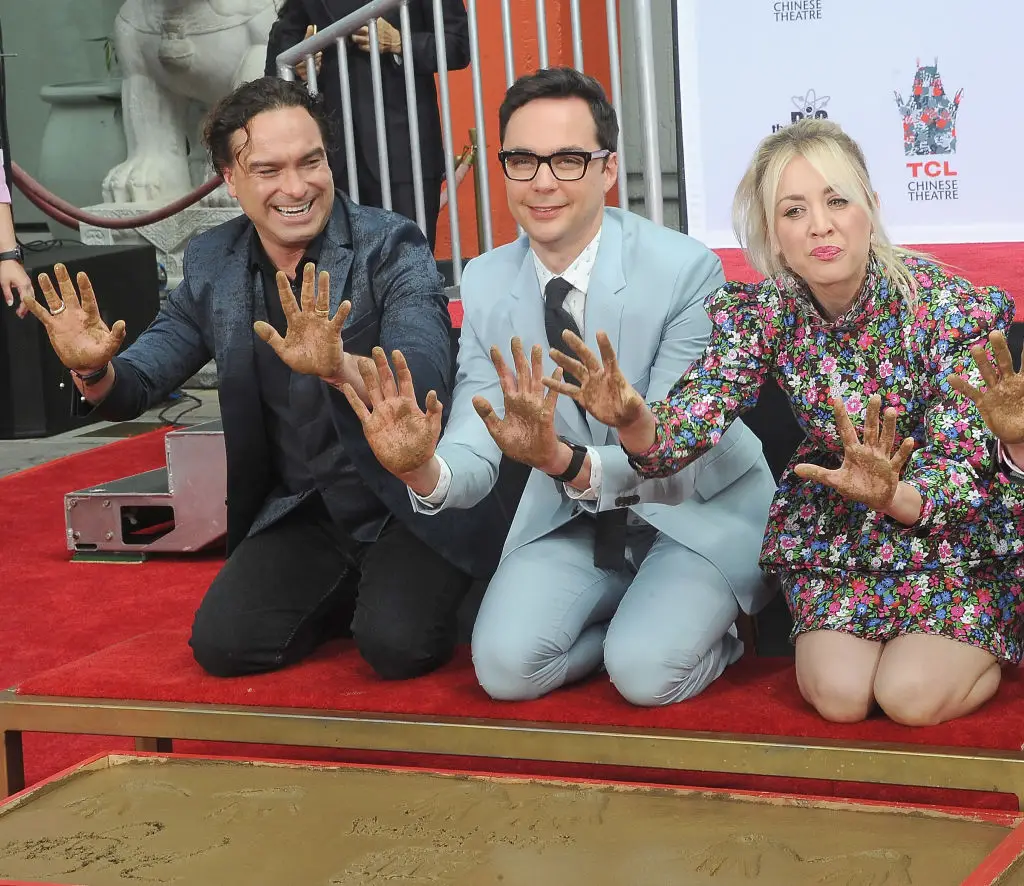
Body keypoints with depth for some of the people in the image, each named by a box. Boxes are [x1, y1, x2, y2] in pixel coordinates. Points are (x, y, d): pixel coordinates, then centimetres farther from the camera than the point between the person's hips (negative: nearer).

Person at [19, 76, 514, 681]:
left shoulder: (391, 247, -15)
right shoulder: (212, 265, 0)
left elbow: (426, 381, -30)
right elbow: (135, 388, 2)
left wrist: (337, 365, -50)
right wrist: (93, 368, -22)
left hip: (414, 504, -4)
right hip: (302, 514, 5)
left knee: (397, 644, -25)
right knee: (223, 644, -11)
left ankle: (396, 591, 11)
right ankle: (352, 591, 16)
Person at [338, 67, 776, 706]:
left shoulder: (686, 270, -22)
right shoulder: (485, 283, -7)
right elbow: (475, 449, -12)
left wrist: (567, 462, -46)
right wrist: (425, 472, -37)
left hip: (698, 514, -4)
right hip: (572, 518, 4)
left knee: (646, 672, -26)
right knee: (506, 666, -17)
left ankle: (709, 623, 9)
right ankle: (626, 617, 12)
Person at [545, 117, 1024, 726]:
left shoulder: (949, 305, -23)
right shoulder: (764, 314, -13)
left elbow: (962, 465, -25)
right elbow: (686, 427, -20)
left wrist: (893, 494, -47)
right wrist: (631, 419, -44)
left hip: (954, 523, -2)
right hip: (838, 532, 3)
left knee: (912, 695, -19)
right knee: (841, 695, -16)